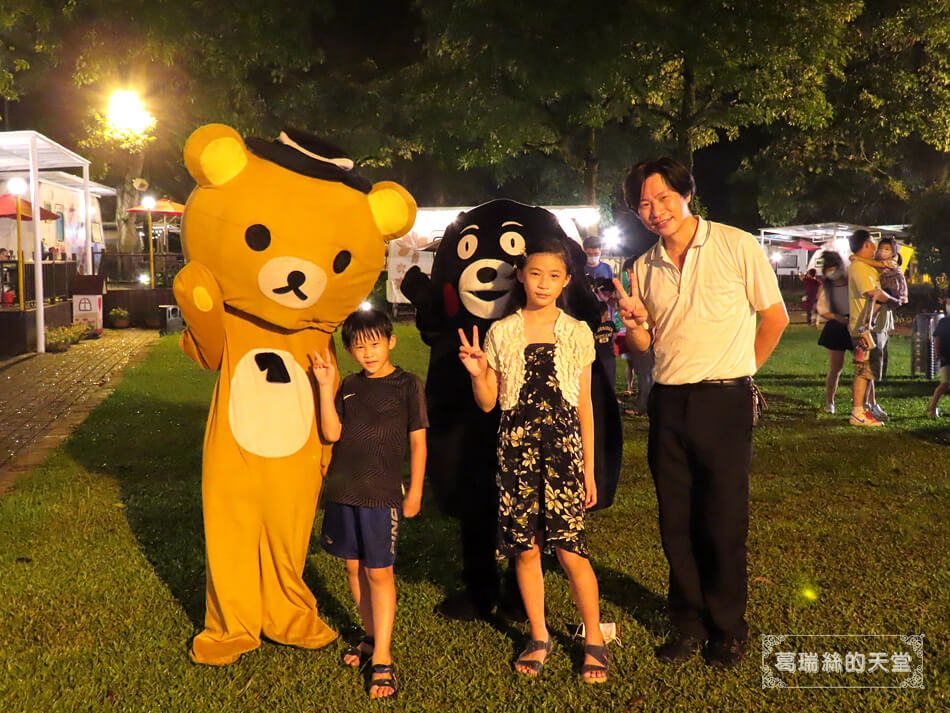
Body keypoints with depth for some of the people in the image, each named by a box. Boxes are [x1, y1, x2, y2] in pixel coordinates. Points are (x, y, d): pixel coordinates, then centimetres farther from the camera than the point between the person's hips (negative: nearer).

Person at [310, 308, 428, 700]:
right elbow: (332, 433, -3)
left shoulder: (407, 385, -3)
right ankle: (371, 637, 29)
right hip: (342, 490, 5)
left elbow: (418, 442, 0)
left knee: (379, 572, -3)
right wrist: (325, 387, -10)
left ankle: (382, 659, 3)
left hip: (382, 492, -5)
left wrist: (415, 492, -1)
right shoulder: (348, 386, 8)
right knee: (353, 566, 12)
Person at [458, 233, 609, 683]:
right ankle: (539, 638, 23)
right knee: (526, 548, 6)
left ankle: (594, 641, 11)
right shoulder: (500, 333, 5)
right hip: (516, 448, 1)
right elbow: (488, 403, 8)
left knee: (570, 548, -6)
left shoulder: (578, 333, 5)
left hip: (563, 448, -1)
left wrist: (589, 467, 7)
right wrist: (477, 373, -12)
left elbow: (584, 405, 8)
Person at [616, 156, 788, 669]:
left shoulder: (737, 246, -5)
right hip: (668, 404, 4)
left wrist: (731, 372, 7)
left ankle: (728, 629, 19)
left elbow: (775, 317, 2)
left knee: (724, 522, 1)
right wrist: (634, 325, -7)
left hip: (724, 401, -4)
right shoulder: (643, 269, 9)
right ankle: (688, 623, 25)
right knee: (676, 522, 9)